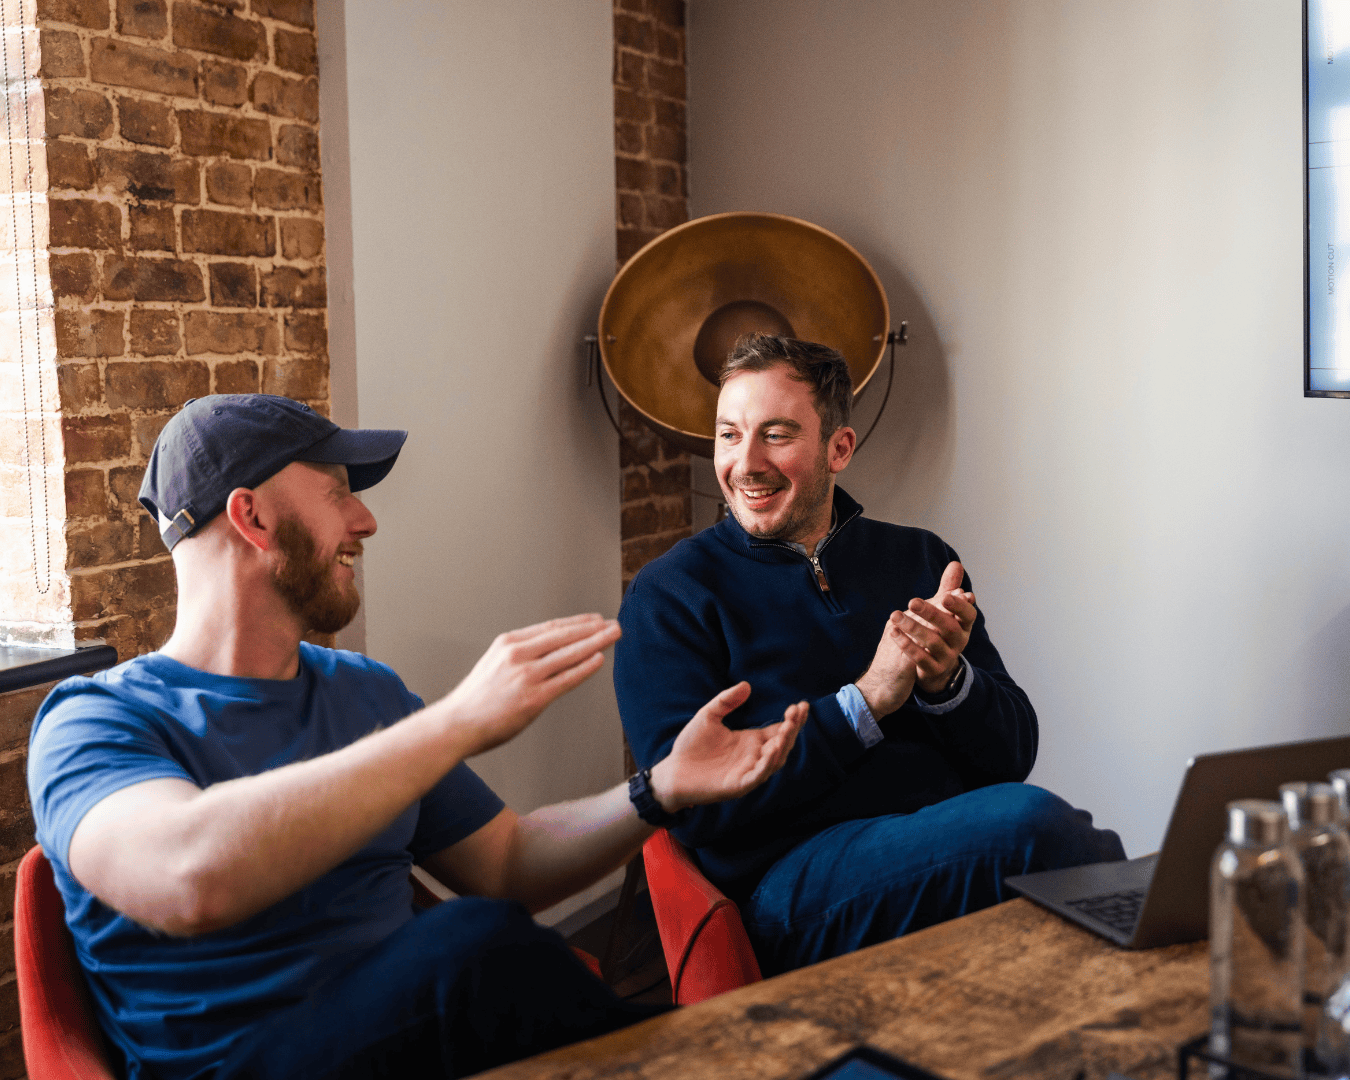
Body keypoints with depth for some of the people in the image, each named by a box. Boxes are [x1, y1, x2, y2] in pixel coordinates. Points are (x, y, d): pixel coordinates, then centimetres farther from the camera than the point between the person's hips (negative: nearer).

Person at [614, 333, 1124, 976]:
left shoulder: (921, 561, 16)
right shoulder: (668, 596, 3)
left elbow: (1013, 756, 12)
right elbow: (693, 804, -8)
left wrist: (947, 681, -10)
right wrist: (865, 701, -14)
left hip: (953, 849, 5)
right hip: (791, 876, -5)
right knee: (1031, 821, -31)